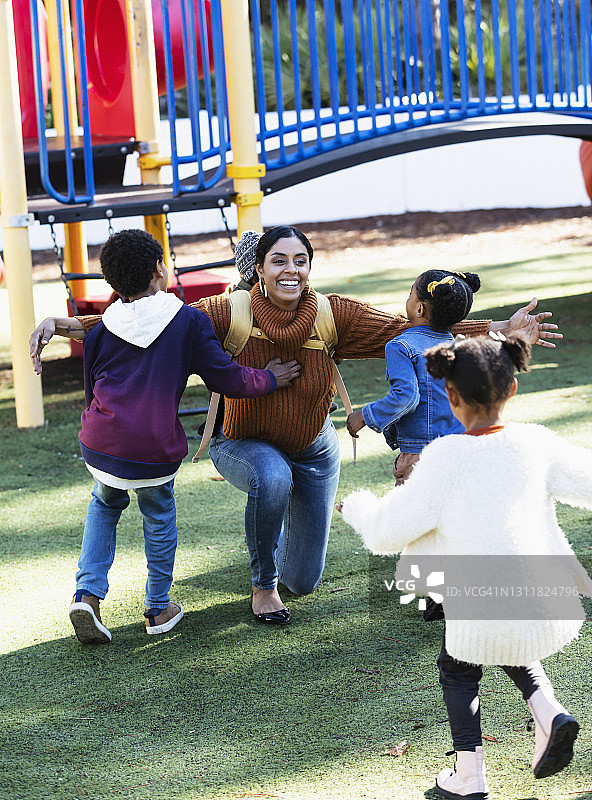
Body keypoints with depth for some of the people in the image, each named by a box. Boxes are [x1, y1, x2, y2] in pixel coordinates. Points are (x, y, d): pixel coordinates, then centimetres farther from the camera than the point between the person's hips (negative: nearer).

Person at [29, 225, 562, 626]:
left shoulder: (334, 315, -21)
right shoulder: (230, 314, -26)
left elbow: (408, 331, -22)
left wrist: (503, 331, -30)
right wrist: (64, 326, -36)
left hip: (313, 452, 3)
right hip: (243, 445, -2)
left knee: (304, 581, 9)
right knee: (273, 477, -40)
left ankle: (278, 555, 48)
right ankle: (261, 584, -12)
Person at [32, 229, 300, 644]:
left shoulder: (100, 332, 9)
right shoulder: (190, 321, -1)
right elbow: (228, 380, 0)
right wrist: (268, 379, 17)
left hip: (101, 445, 3)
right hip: (155, 450, -3)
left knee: (105, 505, 28)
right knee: (159, 519, 21)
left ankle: (88, 594, 12)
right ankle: (159, 609, 30)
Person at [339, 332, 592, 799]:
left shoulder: (445, 458, -10)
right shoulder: (535, 443, -3)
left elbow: (387, 530, -5)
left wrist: (357, 507, 16)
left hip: (483, 605, -4)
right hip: (547, 598, 4)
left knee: (457, 672, 25)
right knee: (510, 650, 34)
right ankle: (548, 714, 11)